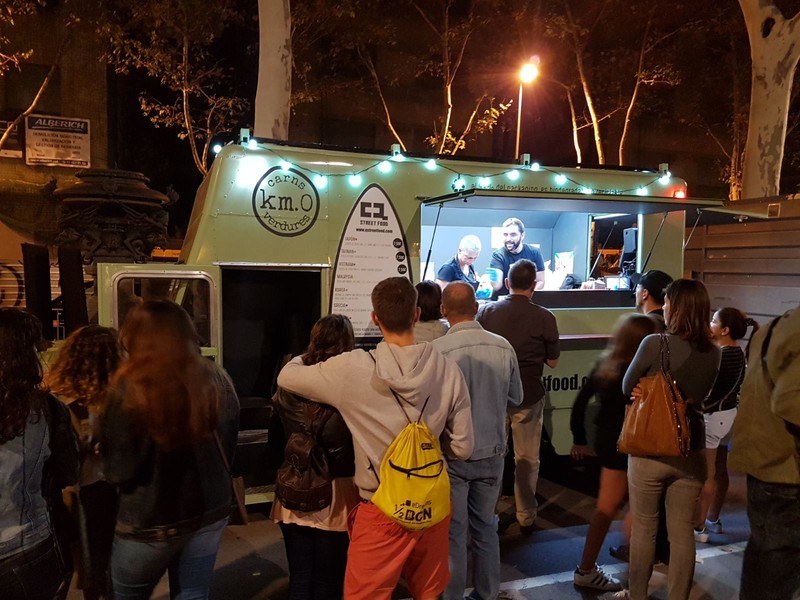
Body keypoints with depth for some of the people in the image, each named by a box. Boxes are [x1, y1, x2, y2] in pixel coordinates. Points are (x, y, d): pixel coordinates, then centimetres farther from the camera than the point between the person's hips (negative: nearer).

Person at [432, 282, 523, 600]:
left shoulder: (437, 350, -21)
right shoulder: (503, 347, -8)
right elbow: (515, 398, 4)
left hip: (452, 455, -4)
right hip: (492, 453, 4)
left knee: (453, 532, 11)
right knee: (485, 527, 20)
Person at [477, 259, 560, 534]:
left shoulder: (486, 311, -5)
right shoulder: (544, 317, -12)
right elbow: (552, 361, -3)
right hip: (528, 397, -2)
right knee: (527, 459, 12)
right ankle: (526, 517, 23)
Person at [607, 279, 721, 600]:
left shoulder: (655, 343, -19)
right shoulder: (713, 352, -3)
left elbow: (627, 389, -6)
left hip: (651, 450, -4)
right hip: (691, 453, 4)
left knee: (644, 528, 13)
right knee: (682, 532, 14)